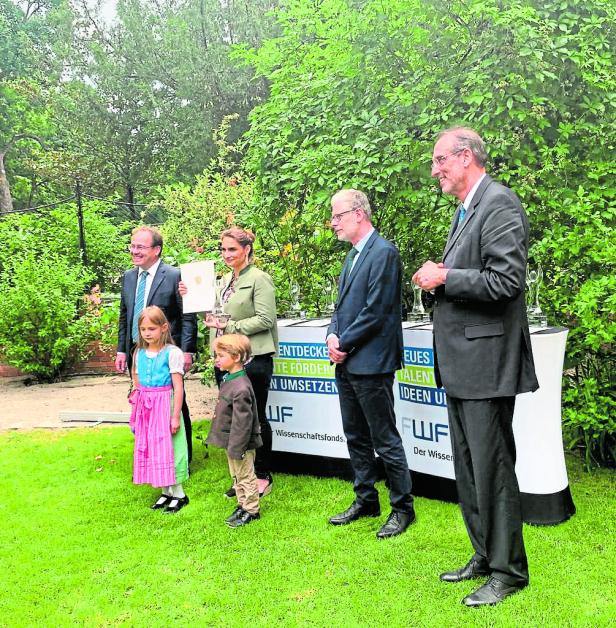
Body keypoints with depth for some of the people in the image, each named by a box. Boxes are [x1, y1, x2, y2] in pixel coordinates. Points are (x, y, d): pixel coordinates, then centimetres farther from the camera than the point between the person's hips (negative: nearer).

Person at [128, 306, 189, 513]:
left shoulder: (172, 353, -11)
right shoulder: (140, 354, 8)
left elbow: (178, 387, -12)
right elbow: (138, 383, 16)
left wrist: (175, 417, -14)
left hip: (165, 405, -6)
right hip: (145, 409, 6)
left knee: (167, 448, -2)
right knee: (149, 448, 9)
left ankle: (178, 494, 10)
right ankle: (166, 492, 21)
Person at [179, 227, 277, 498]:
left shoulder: (259, 279, -8)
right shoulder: (225, 280, 15)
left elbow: (265, 319, -16)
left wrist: (229, 326, -17)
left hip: (253, 359, -7)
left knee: (256, 418, 3)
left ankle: (263, 476, 18)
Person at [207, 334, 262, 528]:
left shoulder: (241, 388, -28)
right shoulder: (228, 379, 5)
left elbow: (243, 421, -27)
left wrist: (237, 448, -23)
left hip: (241, 443, -10)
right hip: (231, 441, 10)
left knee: (245, 476, 5)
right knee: (236, 476, 21)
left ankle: (251, 510, 19)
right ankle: (242, 506, 34)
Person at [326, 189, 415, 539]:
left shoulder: (384, 253, -13)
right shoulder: (353, 255, 16)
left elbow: (375, 312, -19)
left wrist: (344, 344, -12)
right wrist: (332, 336, 0)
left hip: (371, 364, -9)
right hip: (347, 365, 9)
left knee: (385, 440, 0)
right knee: (356, 437, 17)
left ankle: (403, 507, 14)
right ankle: (366, 500, 31)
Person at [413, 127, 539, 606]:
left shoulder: (499, 203, -13)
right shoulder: (466, 210, 17)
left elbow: (506, 280, -23)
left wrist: (444, 278, -14)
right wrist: (440, 277, 5)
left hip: (487, 358, -10)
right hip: (462, 362, 10)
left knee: (492, 467, 0)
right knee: (468, 468, 17)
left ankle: (508, 571, 15)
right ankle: (486, 556, 31)